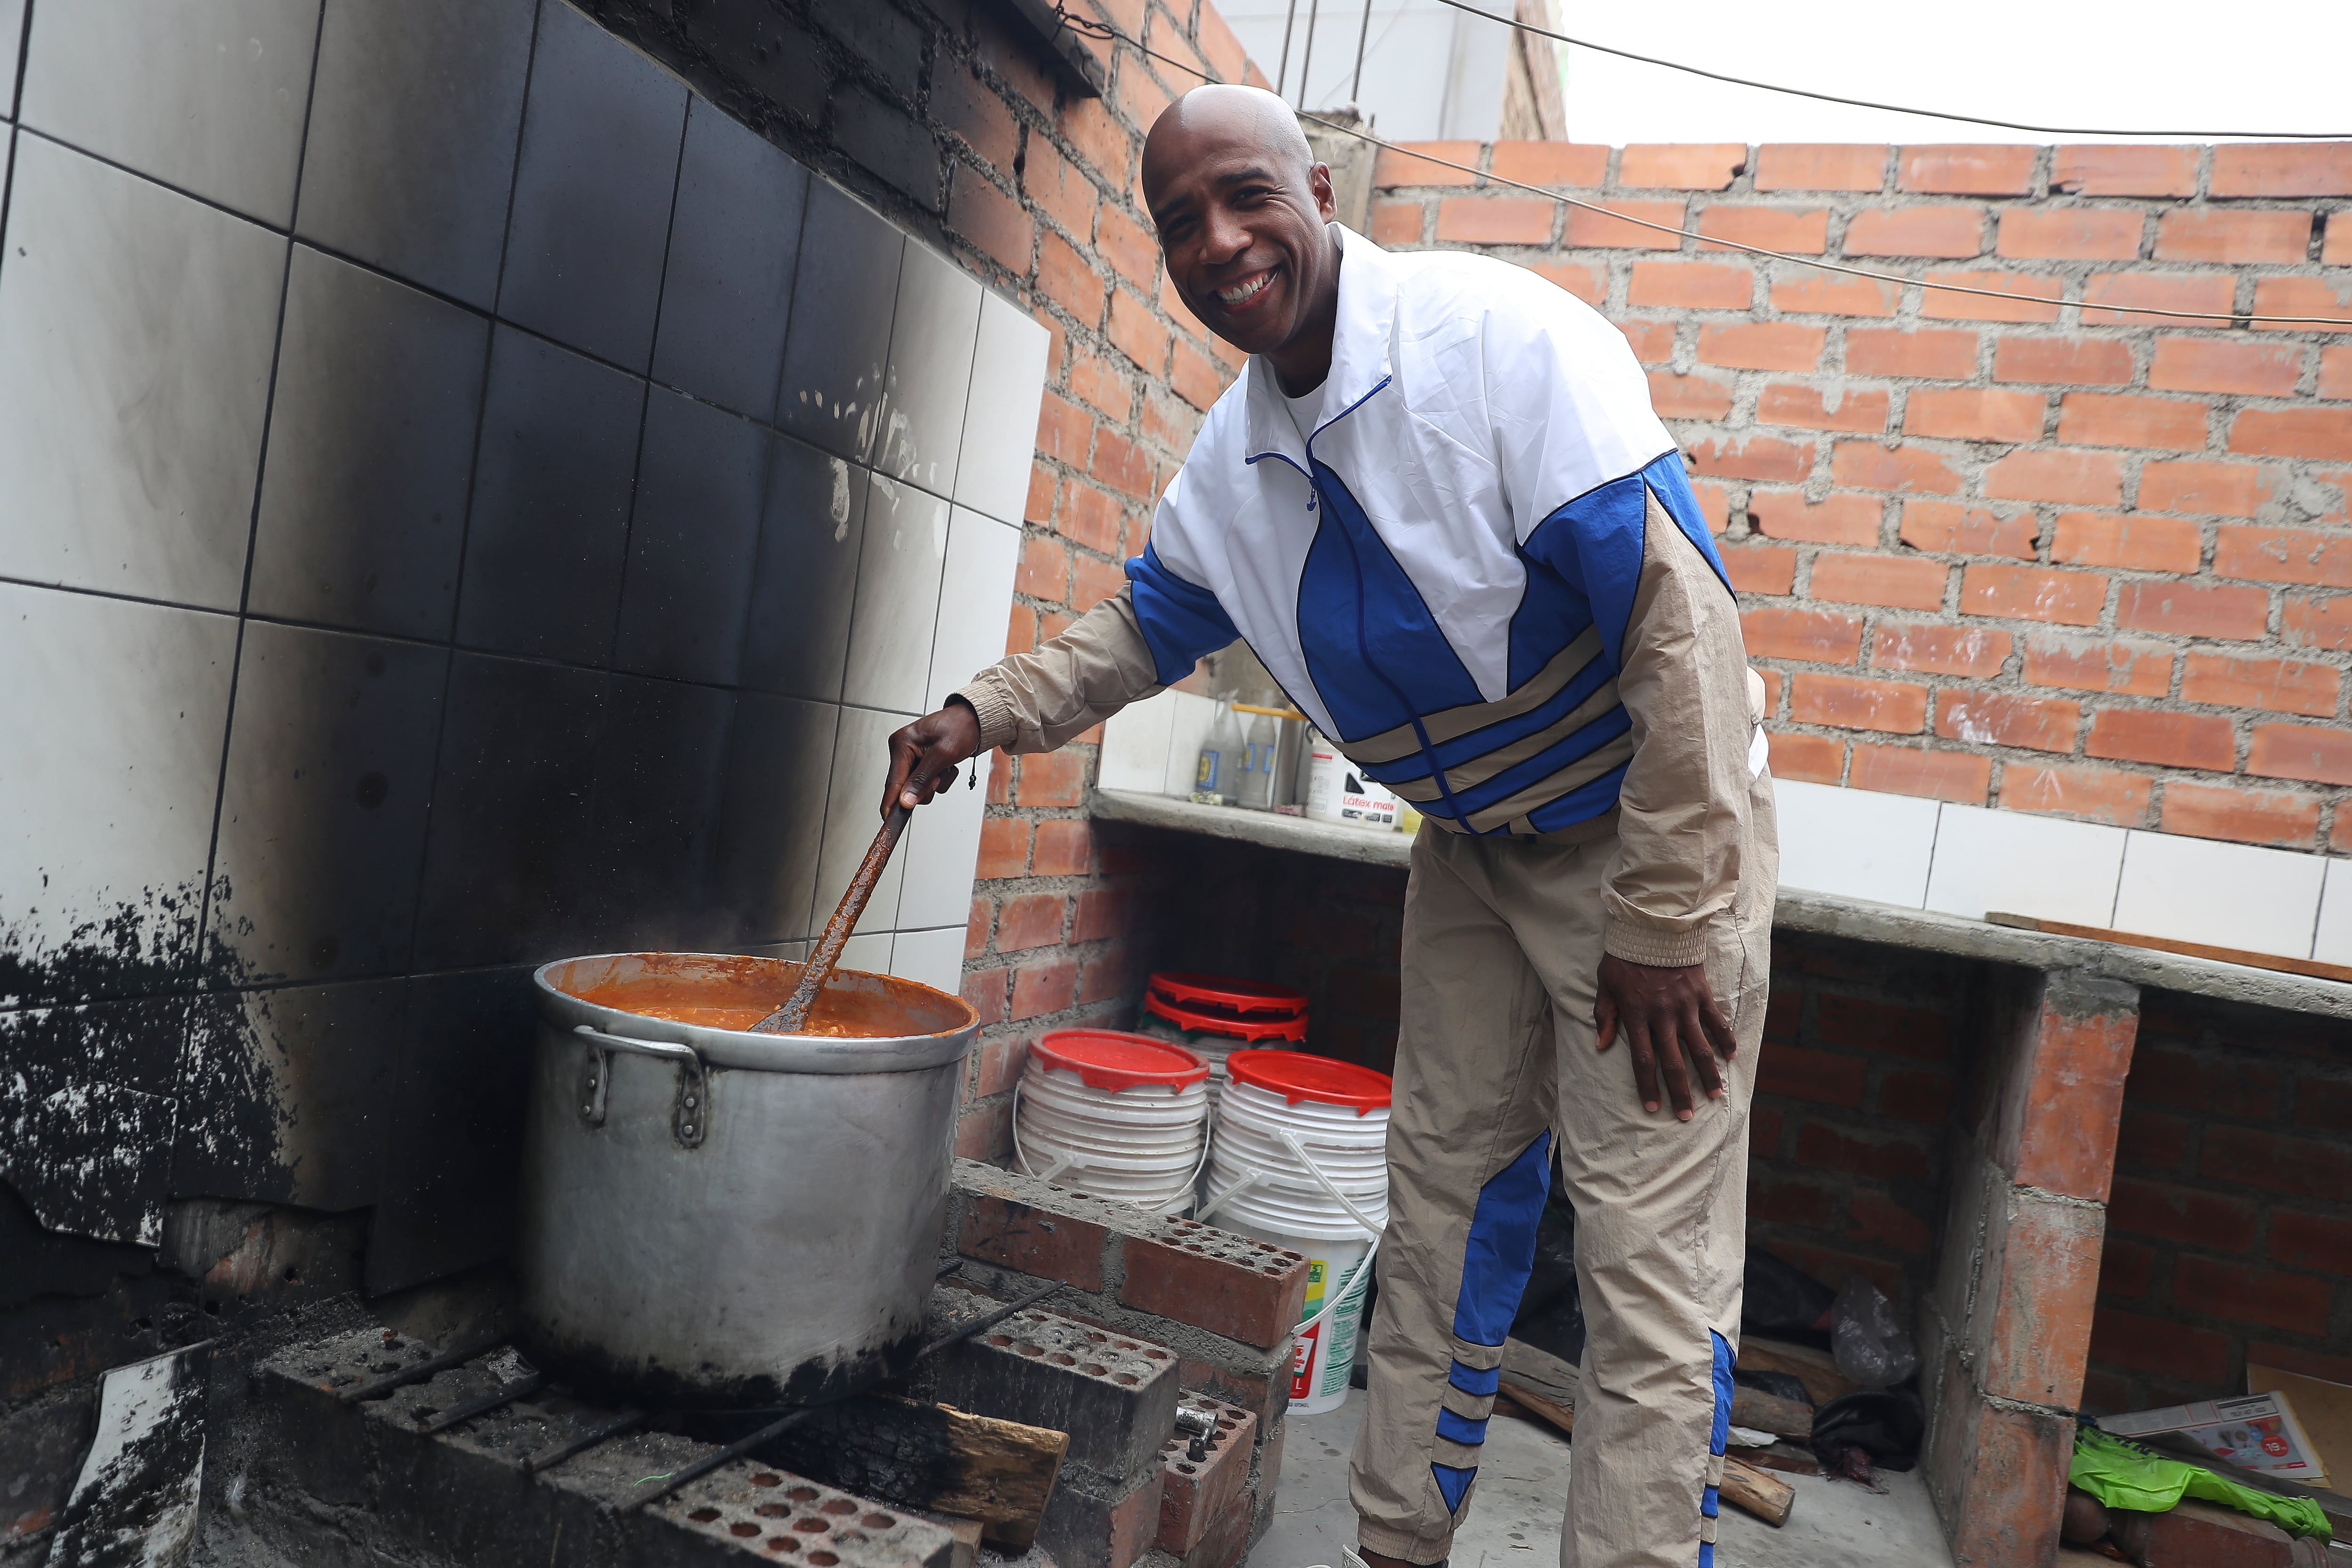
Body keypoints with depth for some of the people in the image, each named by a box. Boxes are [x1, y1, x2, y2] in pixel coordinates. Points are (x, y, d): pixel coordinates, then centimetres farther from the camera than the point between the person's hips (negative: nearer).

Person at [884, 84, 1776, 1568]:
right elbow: (1145, 626, 17)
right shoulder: (1229, 461, -2)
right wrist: (984, 712, 2)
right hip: (1477, 843, 7)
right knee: (1443, 1195, 13)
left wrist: (1661, 927, -24)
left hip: (1657, 826, -6)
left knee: (1649, 1251, -8)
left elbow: (1681, 618, -26)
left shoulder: (1498, 335, -24)